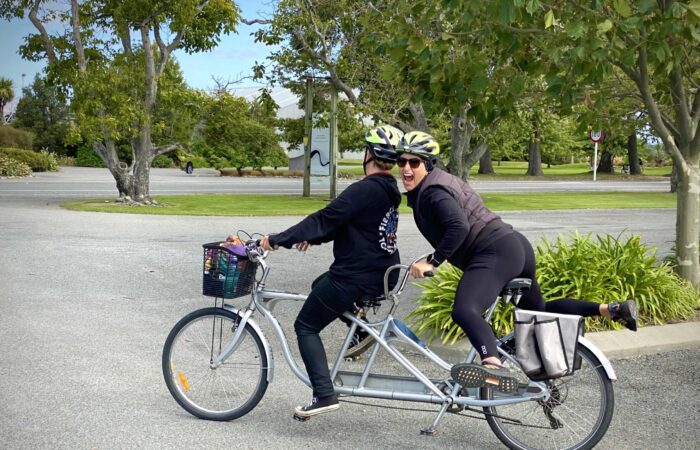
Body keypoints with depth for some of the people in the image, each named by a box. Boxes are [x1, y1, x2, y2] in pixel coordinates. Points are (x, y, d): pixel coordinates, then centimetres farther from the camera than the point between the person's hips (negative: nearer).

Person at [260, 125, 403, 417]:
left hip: (355, 277, -9)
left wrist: (277, 240, -16)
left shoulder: (365, 189, -20)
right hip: (381, 273, 9)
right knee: (321, 285, 32)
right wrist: (310, 238, 18)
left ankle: (324, 395, -5)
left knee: (306, 327, 4)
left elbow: (325, 219, -21)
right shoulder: (389, 190, 10)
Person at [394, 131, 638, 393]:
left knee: (464, 310, -32)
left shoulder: (432, 192, -11)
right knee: (537, 310, 28)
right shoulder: (438, 182, 19)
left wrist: (432, 262, -24)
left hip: (495, 252, -10)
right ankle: (612, 308, 29)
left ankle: (494, 368, -57)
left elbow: (459, 227, -28)